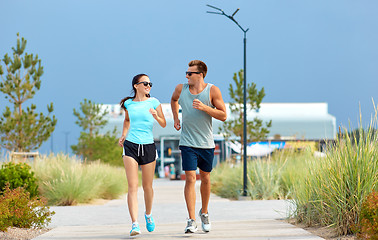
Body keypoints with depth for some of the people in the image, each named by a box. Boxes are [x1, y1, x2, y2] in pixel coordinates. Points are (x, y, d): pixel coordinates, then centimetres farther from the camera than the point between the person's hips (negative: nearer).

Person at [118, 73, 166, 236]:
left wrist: (156, 116, -16)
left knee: (147, 186, 9)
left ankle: (148, 215, 37)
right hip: (131, 145, 0)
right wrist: (123, 135, 13)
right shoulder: (129, 104, 8)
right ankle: (135, 224, -17)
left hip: (148, 146, 0)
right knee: (132, 186, -11)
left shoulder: (154, 102, 3)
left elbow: (163, 124, 4)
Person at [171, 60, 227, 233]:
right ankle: (191, 221, -12)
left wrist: (204, 108, -20)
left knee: (205, 178, 12)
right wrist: (175, 118, 12)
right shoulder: (181, 89, 0)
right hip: (188, 143, 0)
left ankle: (204, 212, 35)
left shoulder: (212, 91, -7)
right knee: (190, 178, -11)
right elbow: (173, 99, 25)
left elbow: (223, 116, -7)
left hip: (206, 144, 0)